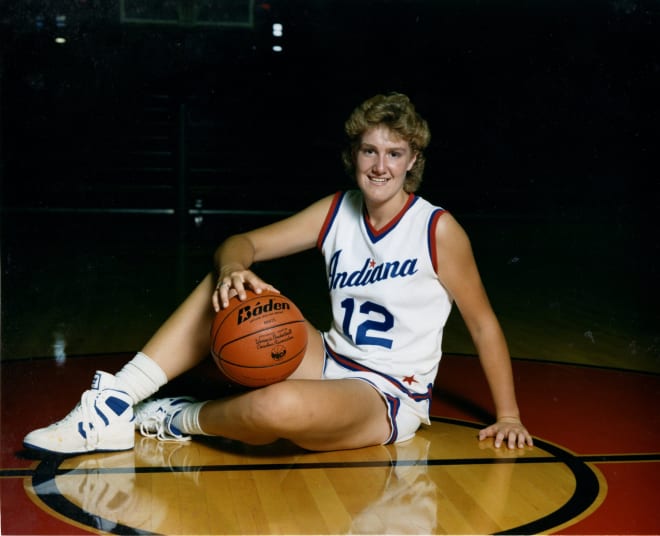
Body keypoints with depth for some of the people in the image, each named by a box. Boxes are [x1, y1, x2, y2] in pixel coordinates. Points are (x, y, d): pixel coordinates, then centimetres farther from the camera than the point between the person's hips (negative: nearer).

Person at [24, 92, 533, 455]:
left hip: (390, 397, -5)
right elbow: (242, 243, -1)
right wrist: (233, 271, -25)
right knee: (227, 289, -10)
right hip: (331, 364, 6)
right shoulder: (336, 211, 0)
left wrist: (508, 416, -5)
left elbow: (484, 323, -5)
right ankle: (115, 405, -11)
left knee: (279, 408, -37)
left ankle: (182, 419, -5)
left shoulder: (438, 229, -13)